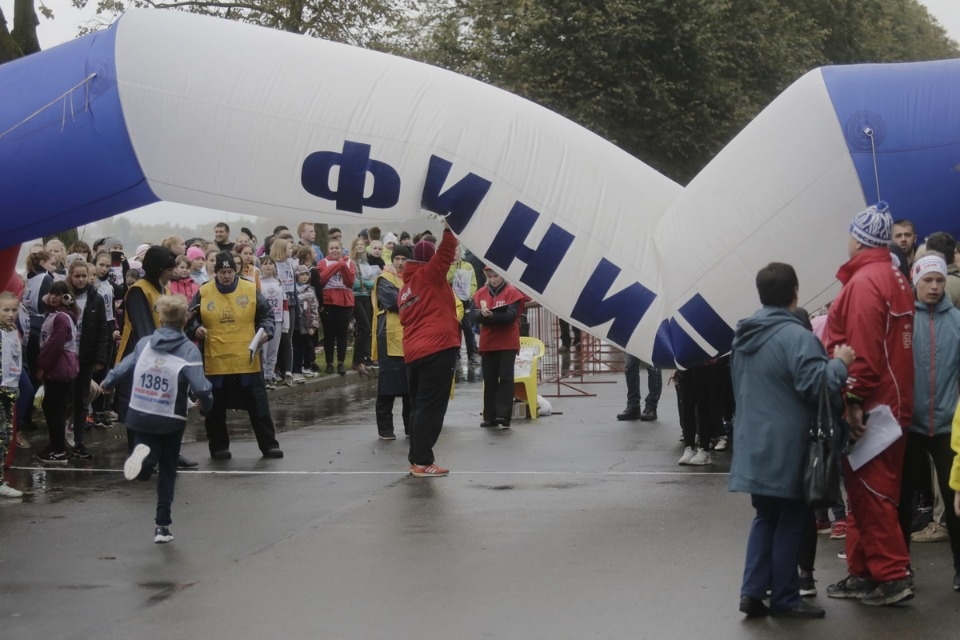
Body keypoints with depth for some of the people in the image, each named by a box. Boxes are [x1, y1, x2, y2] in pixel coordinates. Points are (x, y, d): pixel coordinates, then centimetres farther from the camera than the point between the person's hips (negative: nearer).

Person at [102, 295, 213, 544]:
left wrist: (106, 383, 30)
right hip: (170, 421, -2)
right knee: (167, 472, 16)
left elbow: (124, 368, 9)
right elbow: (201, 387, -21)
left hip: (140, 417, 2)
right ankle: (162, 526, 15)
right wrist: (206, 405, 0)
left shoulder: (144, 343, -2)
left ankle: (142, 455, -22)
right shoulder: (188, 350, -13)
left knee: (143, 471, 14)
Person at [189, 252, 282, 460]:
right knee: (216, 408, 9)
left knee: (258, 405, 5)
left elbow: (267, 314, 8)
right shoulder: (203, 293, 1)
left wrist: (266, 330, -10)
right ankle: (218, 447, 22)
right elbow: (191, 318, 10)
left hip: (248, 361, 0)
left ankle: (268, 444, 13)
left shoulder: (250, 290, 1)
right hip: (215, 362, 0)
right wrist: (196, 329, -10)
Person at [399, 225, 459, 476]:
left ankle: (416, 459, 18)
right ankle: (423, 462, -9)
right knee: (432, 406, -7)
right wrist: (448, 228, -3)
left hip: (414, 352, 8)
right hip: (438, 349, -8)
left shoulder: (406, 285, 20)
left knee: (419, 406, 15)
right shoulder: (429, 274, -1)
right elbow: (448, 248, -10)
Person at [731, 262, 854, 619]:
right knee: (790, 521, 4)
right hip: (785, 449, -8)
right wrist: (839, 363, -7)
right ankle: (784, 599, 11)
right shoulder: (796, 336, -18)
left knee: (765, 516, 16)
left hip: (755, 445, 8)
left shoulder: (745, 335, 10)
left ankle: (753, 591, 9)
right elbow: (816, 386, -22)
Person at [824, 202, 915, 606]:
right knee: (867, 492, 14)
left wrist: (855, 400, -20)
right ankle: (862, 574, 19)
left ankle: (891, 576, -4)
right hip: (892, 404, 10)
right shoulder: (896, 279, 14)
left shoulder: (864, 281, -16)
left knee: (870, 492, -5)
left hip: (868, 408, -10)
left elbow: (862, 347, -23)